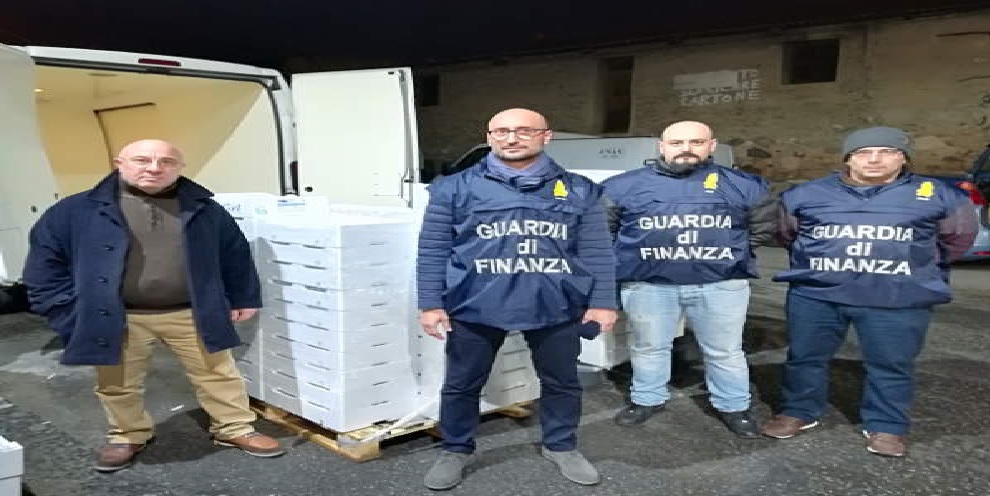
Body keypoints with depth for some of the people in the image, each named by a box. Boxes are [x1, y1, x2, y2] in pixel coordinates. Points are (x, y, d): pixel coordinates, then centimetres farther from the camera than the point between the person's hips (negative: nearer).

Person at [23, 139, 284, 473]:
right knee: (118, 384, 15)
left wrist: (243, 298, 10)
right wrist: (70, 311, -6)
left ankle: (234, 429, 28)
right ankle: (128, 436, 39)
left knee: (218, 374, 9)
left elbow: (235, 255, 8)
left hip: (191, 314, 1)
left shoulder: (205, 210, -1)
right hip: (117, 318, -1)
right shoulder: (78, 211, -7)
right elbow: (44, 261, -2)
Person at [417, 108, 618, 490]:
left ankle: (561, 446, 38)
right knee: (461, 384, 11)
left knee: (561, 382, 15)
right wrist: (431, 304, -4)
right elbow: (433, 251, 0)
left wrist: (602, 303, 0)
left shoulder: (579, 191, 3)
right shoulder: (455, 188, 0)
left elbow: (596, 252, 4)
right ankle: (456, 451, 33)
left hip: (557, 308, 1)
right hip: (475, 308, -1)